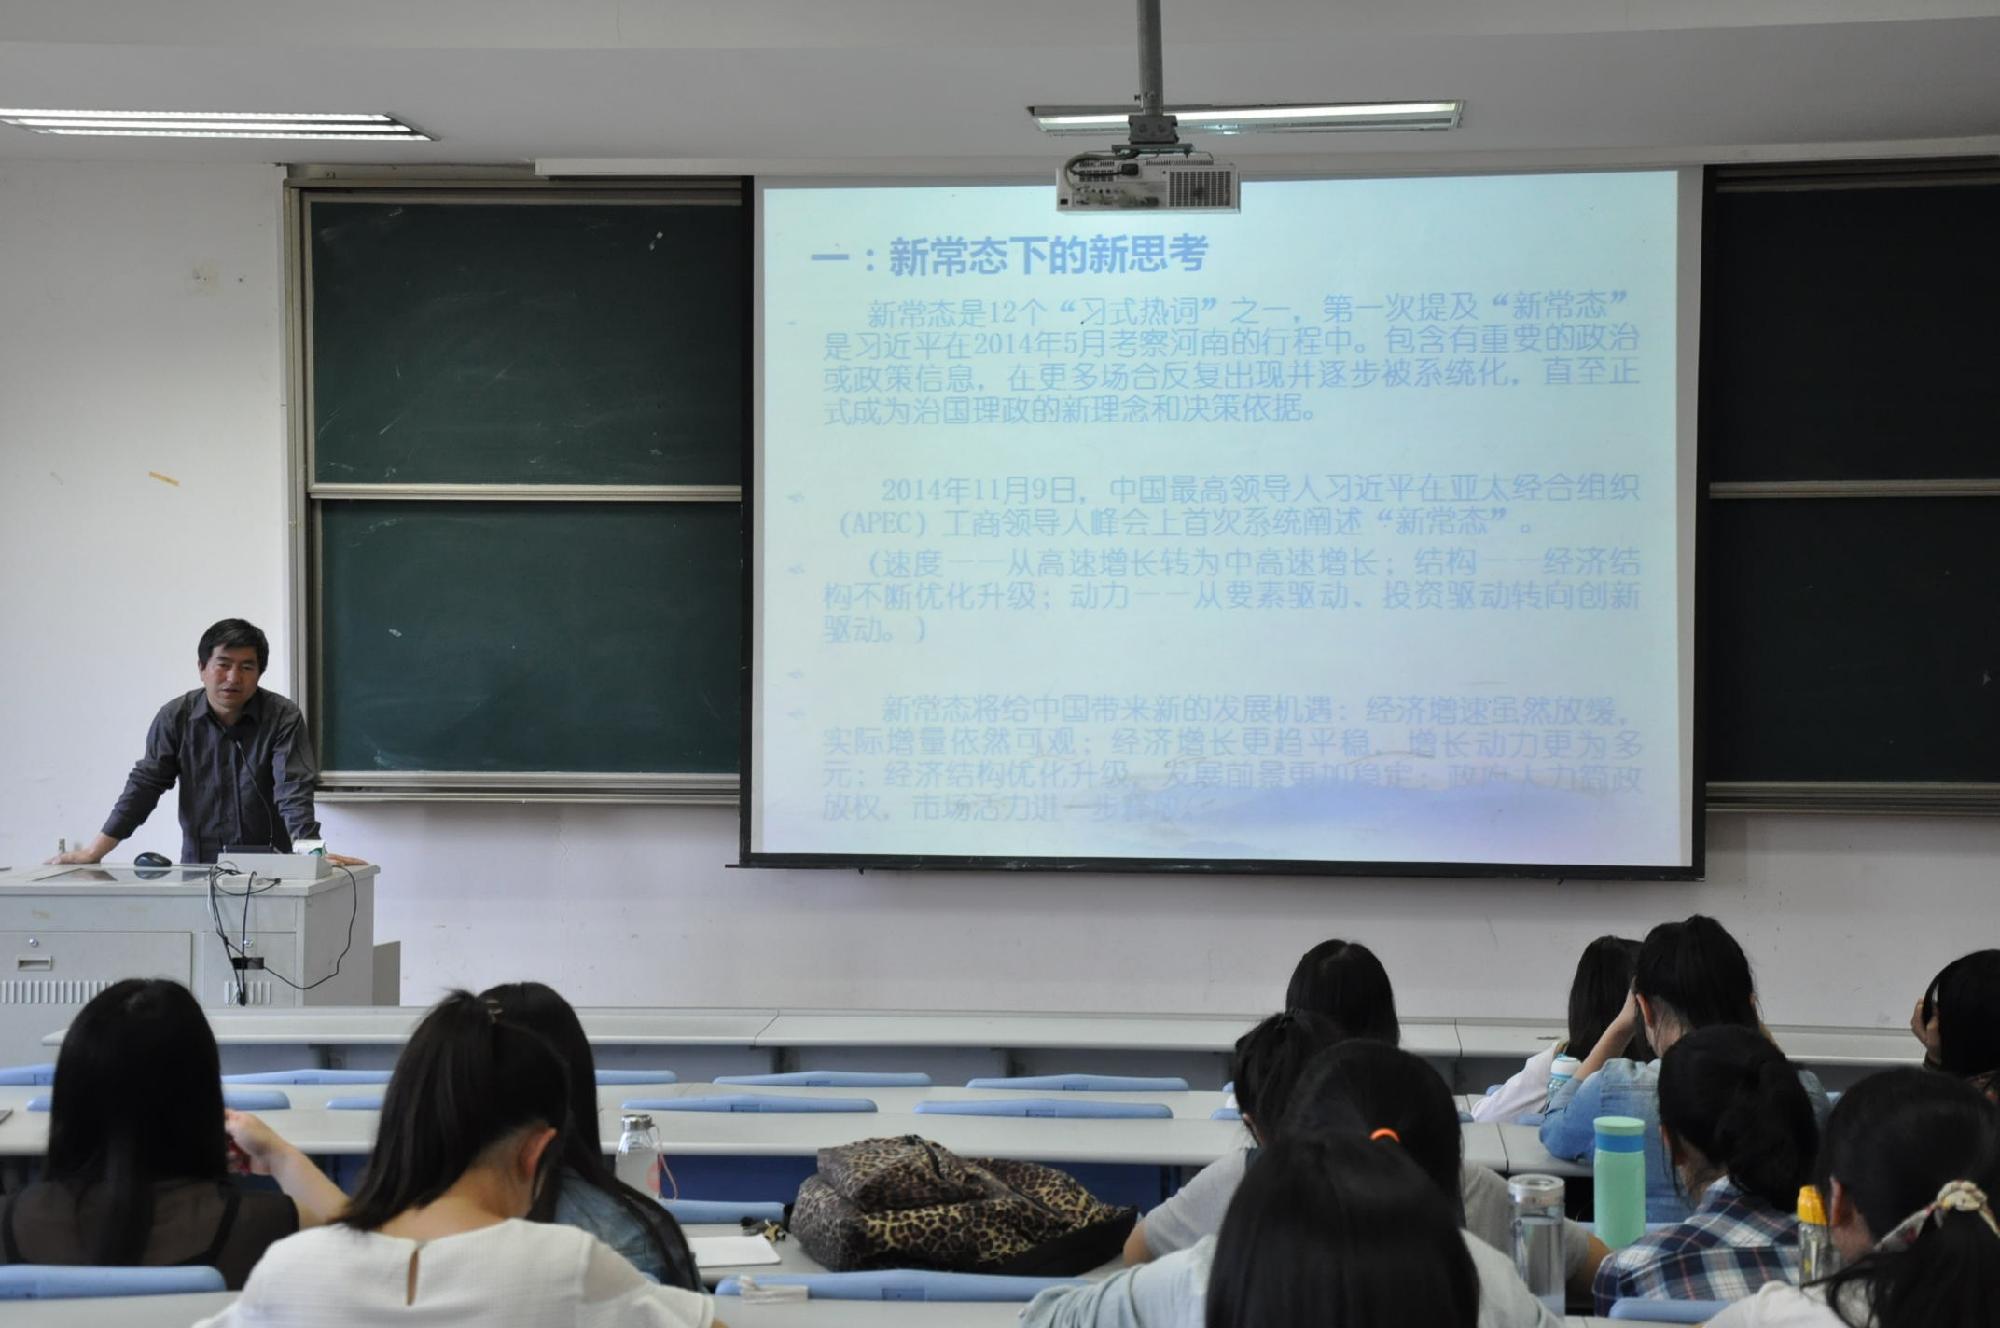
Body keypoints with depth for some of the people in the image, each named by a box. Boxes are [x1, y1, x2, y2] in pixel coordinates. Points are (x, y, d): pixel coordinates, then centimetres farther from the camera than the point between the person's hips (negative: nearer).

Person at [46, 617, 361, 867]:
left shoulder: (283, 718, -5)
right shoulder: (175, 718, 2)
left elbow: (294, 791, -13)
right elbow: (144, 785, 2)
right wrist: (93, 852, -5)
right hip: (198, 867, 2)